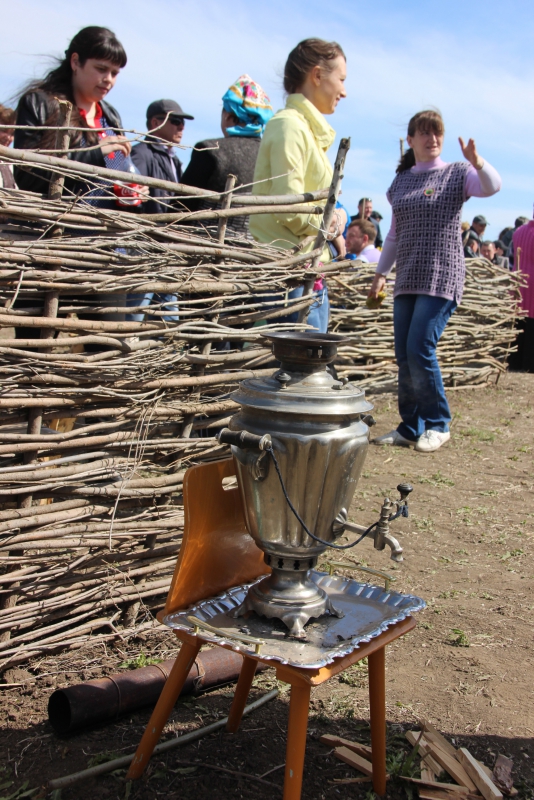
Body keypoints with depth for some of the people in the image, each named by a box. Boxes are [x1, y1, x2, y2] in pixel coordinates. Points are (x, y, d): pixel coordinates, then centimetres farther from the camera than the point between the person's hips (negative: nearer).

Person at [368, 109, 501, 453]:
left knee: (420, 350, -14)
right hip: (407, 281, 5)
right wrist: (381, 273, 20)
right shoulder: (400, 182, 16)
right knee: (404, 357, 3)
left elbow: (492, 187, -17)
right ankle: (410, 427, 14)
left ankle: (438, 424, 3)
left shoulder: (457, 174, 3)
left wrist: (477, 162, -35)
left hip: (442, 279, -5)